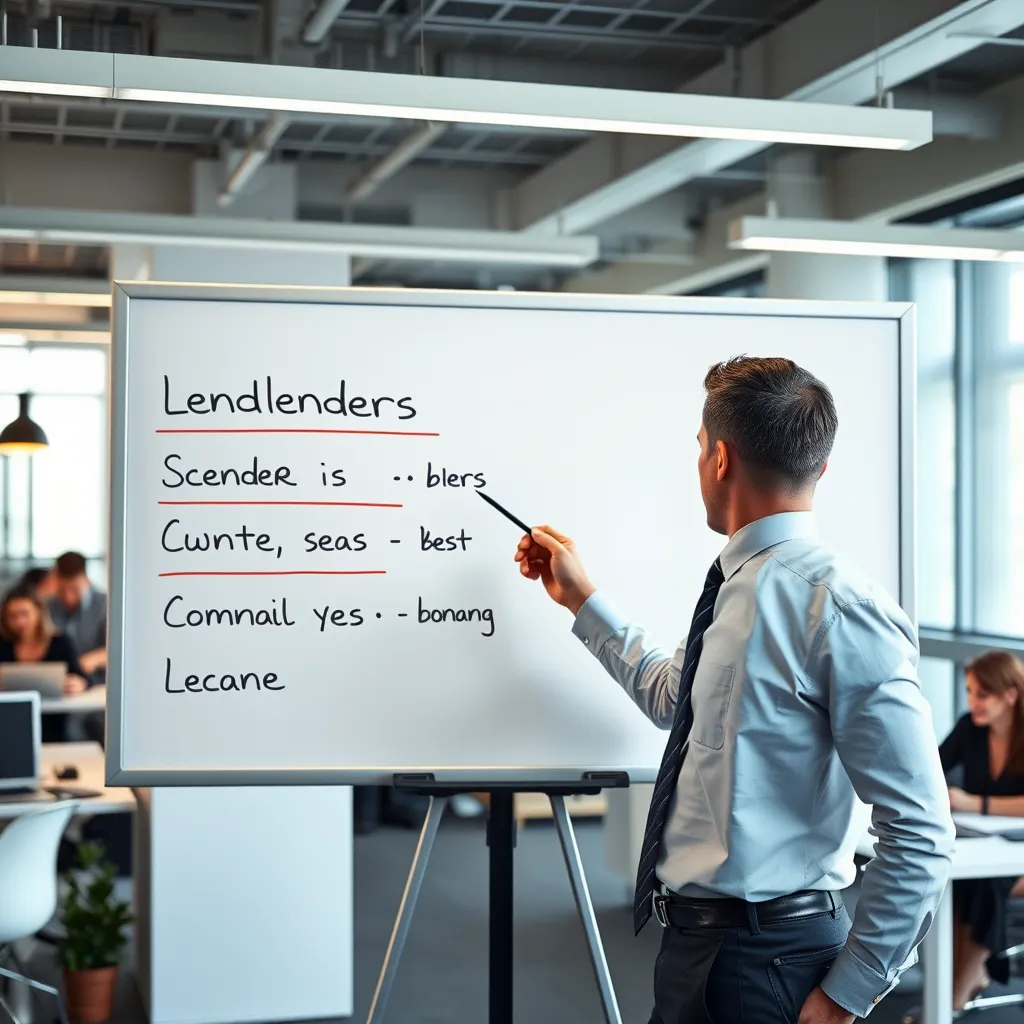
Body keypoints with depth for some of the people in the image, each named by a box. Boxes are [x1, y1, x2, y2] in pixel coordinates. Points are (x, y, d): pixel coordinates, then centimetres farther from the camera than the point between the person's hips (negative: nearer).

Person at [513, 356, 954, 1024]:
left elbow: (923, 836, -19)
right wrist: (581, 598, 27)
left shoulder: (840, 612, -20)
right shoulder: (738, 590, 6)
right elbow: (673, 699, 27)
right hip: (692, 941, 8)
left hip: (763, 965, -8)